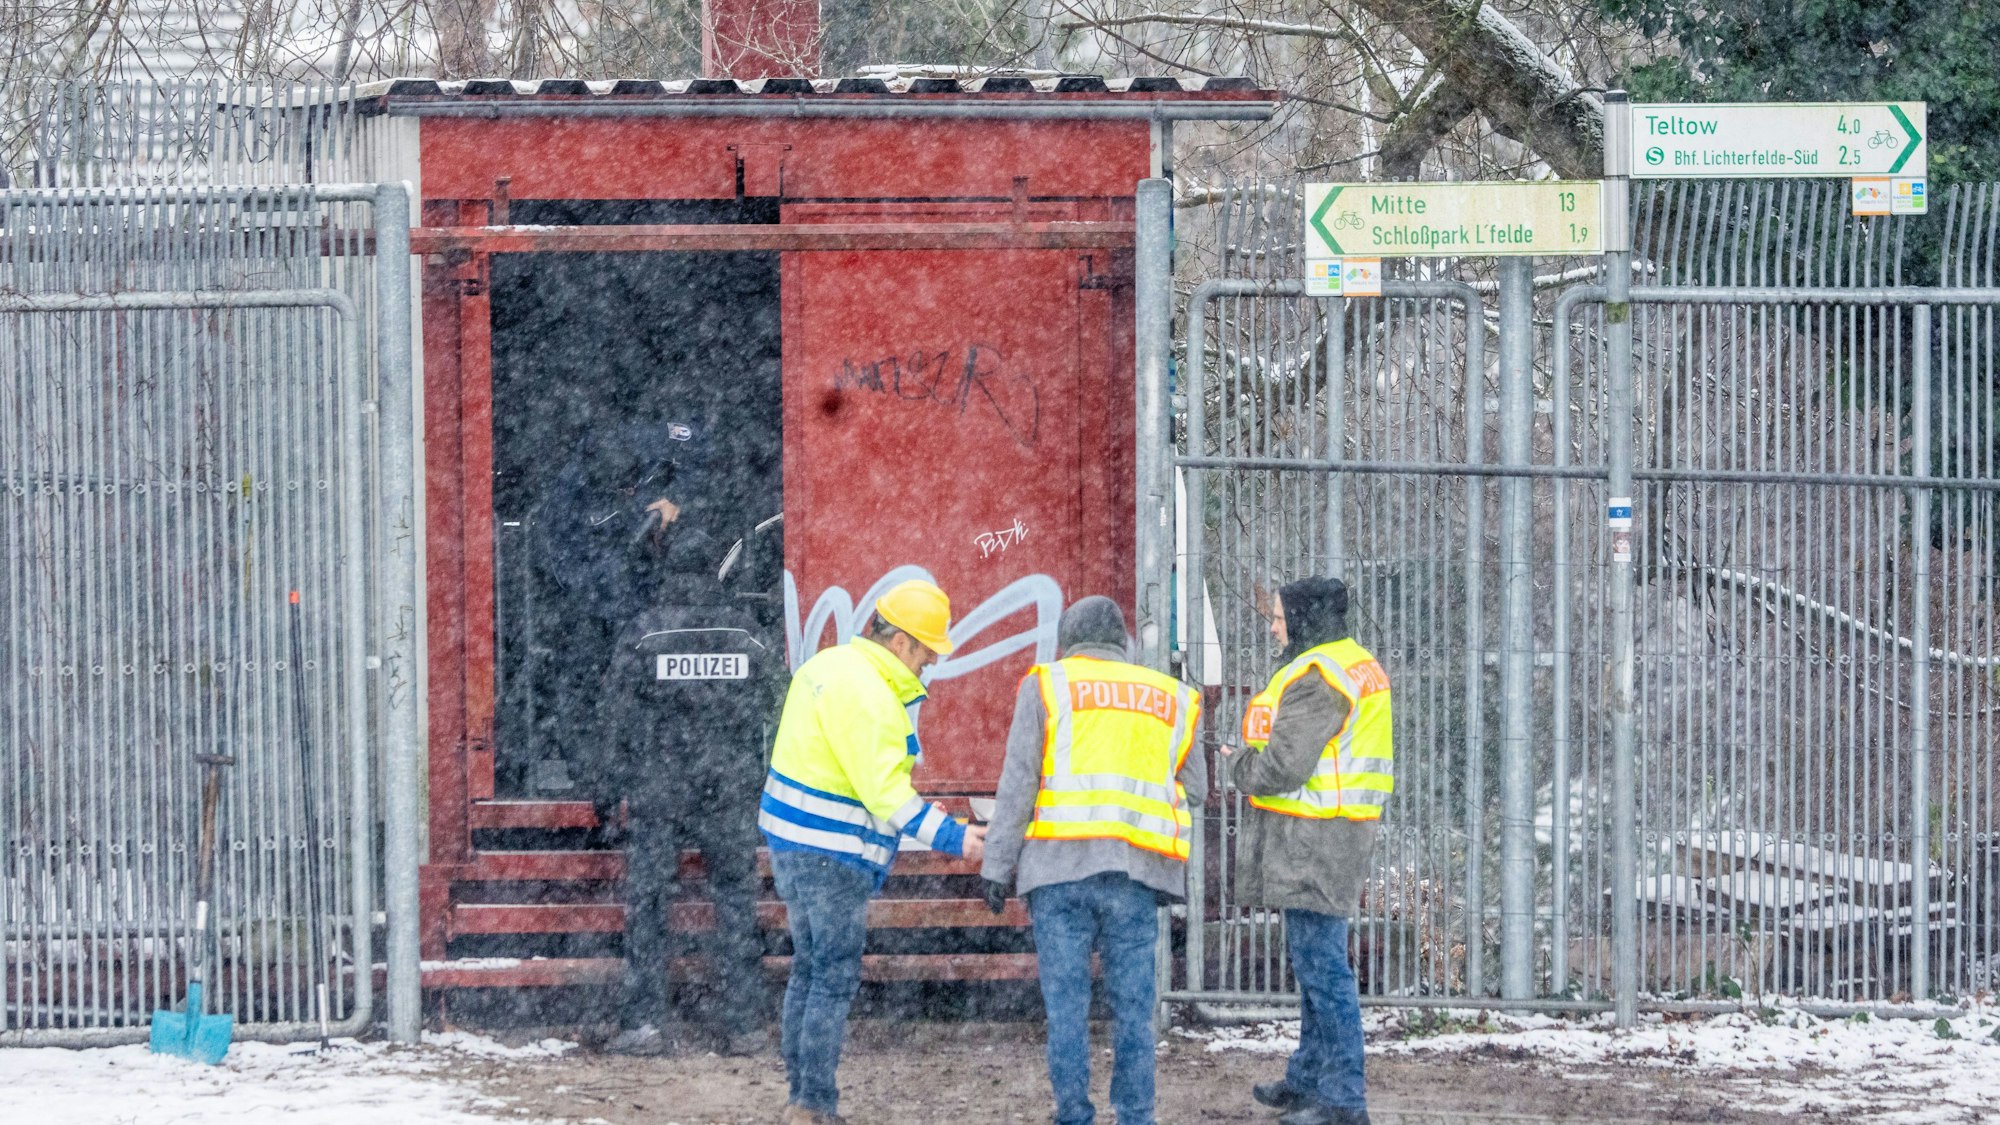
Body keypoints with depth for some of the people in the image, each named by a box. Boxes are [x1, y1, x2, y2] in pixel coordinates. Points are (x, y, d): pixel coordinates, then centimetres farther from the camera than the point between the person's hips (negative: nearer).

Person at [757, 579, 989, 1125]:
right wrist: (951, 838, -24)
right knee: (835, 976, -5)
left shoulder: (829, 666, 11)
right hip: (831, 854, -10)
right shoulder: (865, 693, -21)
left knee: (809, 967, 16)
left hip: (792, 839, 10)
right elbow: (886, 791, -24)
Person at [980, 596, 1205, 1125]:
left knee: (1066, 1002, 2)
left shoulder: (1047, 685, 6)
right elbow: (1194, 789, 17)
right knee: (1132, 1003, 5)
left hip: (1061, 864, -2)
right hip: (1135, 872, 2)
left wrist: (997, 865, 2)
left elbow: (1017, 783, -1)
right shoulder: (1170, 698, 14)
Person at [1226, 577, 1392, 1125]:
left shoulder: (1314, 679, -17)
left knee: (1321, 965, -8)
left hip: (1311, 842, -11)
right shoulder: (1361, 668, 16)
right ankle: (1307, 1080, 30)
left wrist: (1238, 767, -1)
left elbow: (1283, 768, -21)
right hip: (1341, 833, 11)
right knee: (1315, 964, 19)